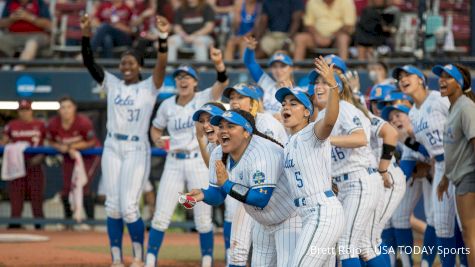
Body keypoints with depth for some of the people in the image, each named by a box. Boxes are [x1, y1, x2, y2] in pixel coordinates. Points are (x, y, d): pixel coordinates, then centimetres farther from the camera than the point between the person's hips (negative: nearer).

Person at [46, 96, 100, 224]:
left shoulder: (83, 122, -29)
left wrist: (72, 146, -24)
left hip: (89, 155, -4)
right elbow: (51, 142, -2)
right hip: (69, 156, 5)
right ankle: (68, 218, 25)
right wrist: (64, 148, -21)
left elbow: (91, 142, -17)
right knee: (66, 188, 5)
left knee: (84, 186, -14)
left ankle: (90, 219, -4)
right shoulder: (53, 124, -19)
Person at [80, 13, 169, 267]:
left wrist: (163, 37, -32)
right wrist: (86, 35, -16)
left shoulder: (149, 87, 0)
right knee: (113, 207, 3)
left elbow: (161, 65, -17)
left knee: (129, 207, -10)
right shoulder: (112, 84, 9)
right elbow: (89, 62, -1)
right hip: (112, 148, 4)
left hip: (137, 150, -4)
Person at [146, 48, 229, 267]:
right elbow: (156, 127, 21)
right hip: (174, 163, 3)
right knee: (161, 216, -1)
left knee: (202, 219, 1)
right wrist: (157, 140, -3)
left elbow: (222, 83, -23)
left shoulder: (205, 99, -4)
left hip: (200, 162, -3)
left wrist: (219, 64, -43)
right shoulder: (167, 105, 6)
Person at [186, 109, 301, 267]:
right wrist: (203, 195, -24)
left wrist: (226, 184, -35)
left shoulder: (262, 153, -31)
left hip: (291, 217, -9)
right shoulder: (219, 155, -6)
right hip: (264, 223, 9)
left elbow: (262, 199, -36)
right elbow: (217, 195, -1)